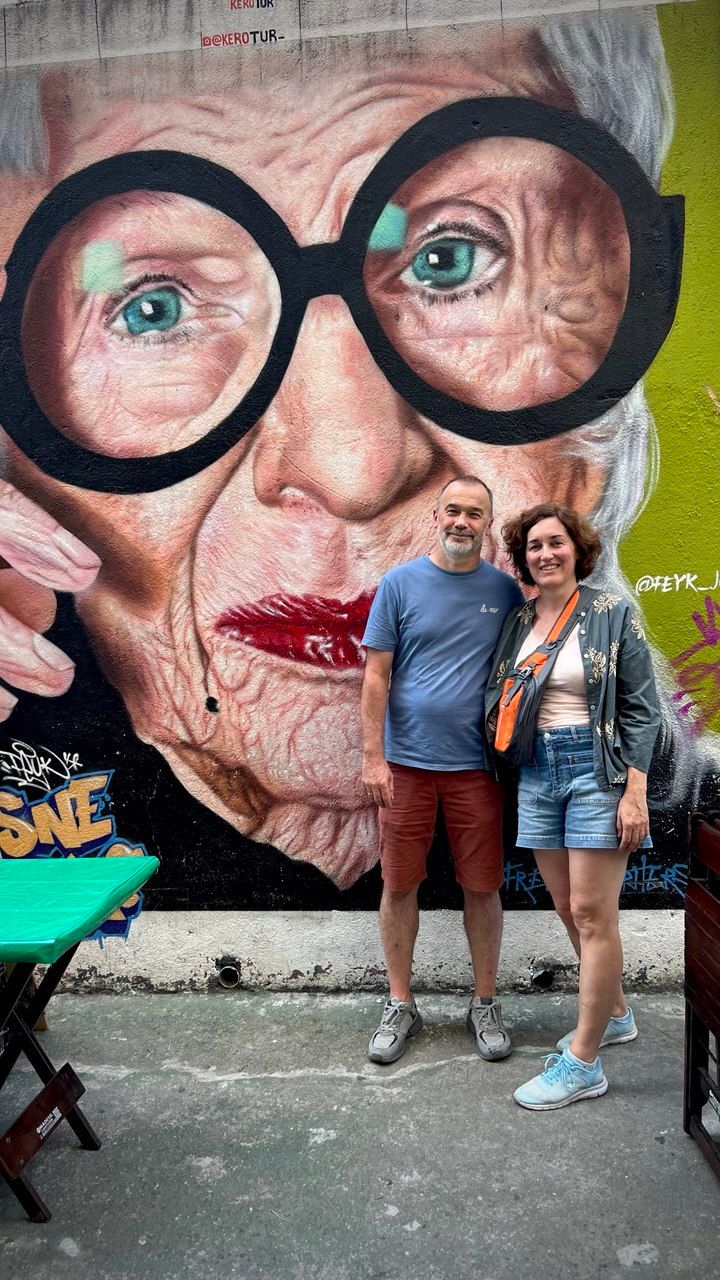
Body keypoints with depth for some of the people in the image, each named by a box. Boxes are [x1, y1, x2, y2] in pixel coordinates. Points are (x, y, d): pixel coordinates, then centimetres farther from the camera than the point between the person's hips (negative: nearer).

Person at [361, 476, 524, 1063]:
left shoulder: (505, 590, 4)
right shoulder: (400, 583, 0)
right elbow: (377, 674, -2)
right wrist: (374, 757, -7)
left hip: (476, 764, 1)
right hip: (406, 761, 0)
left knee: (482, 887, 9)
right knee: (399, 884, 8)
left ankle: (485, 1004, 28)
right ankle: (401, 1005, 26)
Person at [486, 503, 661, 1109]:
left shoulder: (613, 614, -4)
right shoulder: (518, 621, 9)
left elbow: (642, 708, -7)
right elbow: (502, 702, 16)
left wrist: (635, 792, -13)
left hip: (598, 768, -5)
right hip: (538, 771, 5)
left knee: (592, 914, -3)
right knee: (570, 911, 13)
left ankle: (583, 1063, 7)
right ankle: (615, 1015, 35)